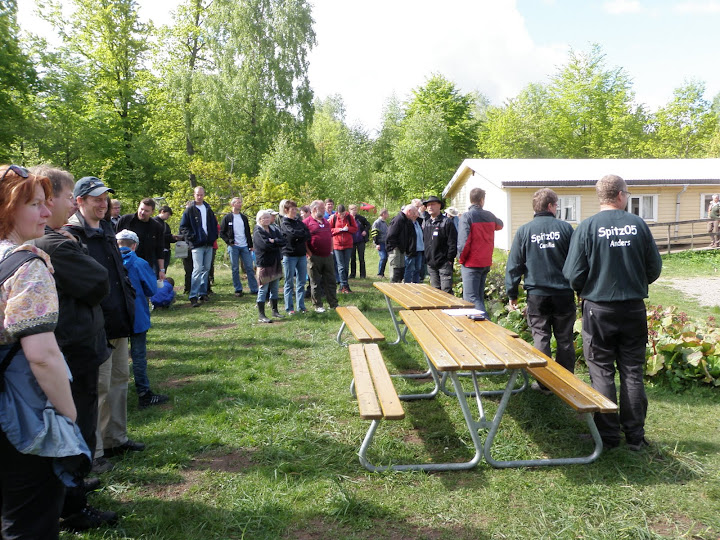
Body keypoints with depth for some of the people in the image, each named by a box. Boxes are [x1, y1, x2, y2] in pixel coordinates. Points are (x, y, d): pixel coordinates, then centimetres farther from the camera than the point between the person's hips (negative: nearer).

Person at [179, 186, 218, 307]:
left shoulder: (208, 209, 14)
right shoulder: (190, 210, -2)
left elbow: (214, 224, 21)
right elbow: (183, 227, -3)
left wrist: (214, 237, 8)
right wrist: (192, 237, -14)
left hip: (209, 245, 6)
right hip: (197, 245, -6)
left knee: (206, 270, 10)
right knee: (197, 269, -13)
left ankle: (203, 293, 19)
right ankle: (193, 296, -12)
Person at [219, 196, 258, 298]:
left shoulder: (244, 217, 14)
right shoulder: (227, 218, 1)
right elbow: (222, 233, 1)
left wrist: (250, 245, 10)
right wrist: (229, 241, -13)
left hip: (245, 247, 3)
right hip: (233, 247, -3)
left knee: (249, 268, 1)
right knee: (235, 269, 1)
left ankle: (254, 289, 4)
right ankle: (238, 290, 8)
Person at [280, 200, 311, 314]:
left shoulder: (299, 222, 13)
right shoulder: (284, 223, -5)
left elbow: (308, 235, 2)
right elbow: (293, 234, -22)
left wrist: (299, 237, -13)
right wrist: (303, 233, -6)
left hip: (301, 255, 6)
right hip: (289, 255, -6)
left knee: (301, 283, 9)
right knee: (289, 283, 1)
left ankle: (301, 306, 16)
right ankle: (289, 308, 8)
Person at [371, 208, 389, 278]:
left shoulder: (385, 223, 18)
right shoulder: (377, 222, -7)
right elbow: (374, 234, -12)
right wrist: (376, 244, -17)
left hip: (386, 243, 8)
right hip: (380, 243, -8)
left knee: (385, 258, 4)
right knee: (383, 257, -16)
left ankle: (382, 273, 12)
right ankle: (379, 274, -8)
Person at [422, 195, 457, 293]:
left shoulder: (447, 222, -8)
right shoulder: (425, 223, 12)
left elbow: (453, 243, -10)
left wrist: (450, 259, -11)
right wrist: (426, 258, 12)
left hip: (444, 263, -6)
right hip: (430, 264, 6)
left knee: (446, 291, -7)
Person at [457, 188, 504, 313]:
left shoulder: (466, 216, -14)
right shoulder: (490, 216, 4)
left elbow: (463, 242, -20)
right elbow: (500, 225, 29)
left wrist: (462, 259, -5)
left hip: (471, 264, -6)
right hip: (486, 263, 6)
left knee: (471, 298, -7)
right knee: (479, 296, 17)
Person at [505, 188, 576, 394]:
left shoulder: (524, 230, -2)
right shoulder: (565, 228, -3)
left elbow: (514, 265, -1)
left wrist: (512, 294, 7)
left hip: (537, 294, 0)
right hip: (563, 294, 1)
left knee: (541, 339, 8)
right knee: (565, 340, 10)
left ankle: (544, 383, 13)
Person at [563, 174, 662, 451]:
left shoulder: (587, 227, -11)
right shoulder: (638, 224, -4)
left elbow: (574, 274, -12)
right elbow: (655, 268, 3)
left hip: (599, 310, -2)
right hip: (634, 309, 2)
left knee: (602, 373, 8)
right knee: (632, 373, 12)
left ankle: (608, 435, 14)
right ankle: (635, 435, 20)